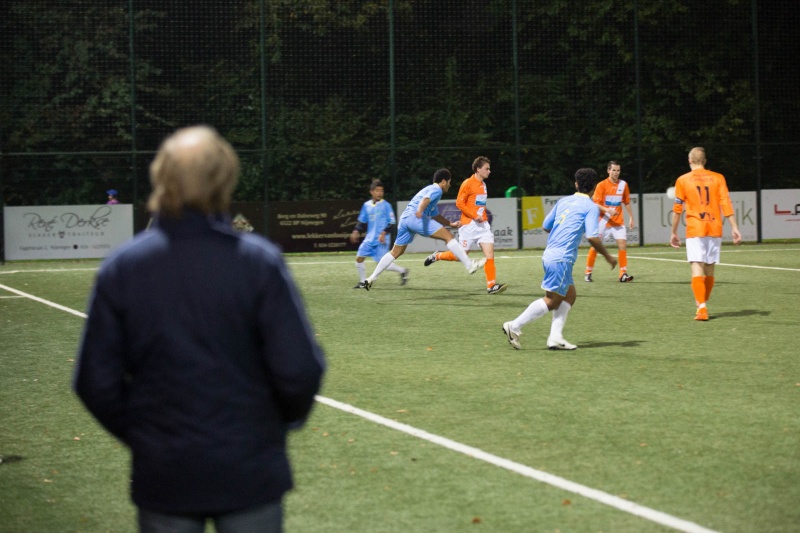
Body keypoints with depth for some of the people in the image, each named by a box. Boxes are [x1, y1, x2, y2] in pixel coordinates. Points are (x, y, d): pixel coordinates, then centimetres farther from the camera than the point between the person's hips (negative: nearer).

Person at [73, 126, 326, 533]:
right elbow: (299, 371, -13)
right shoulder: (259, 261, -12)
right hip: (250, 475, -2)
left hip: (162, 479, 2)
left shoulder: (120, 268, -5)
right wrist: (287, 417, 8)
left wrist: (142, 437, 13)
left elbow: (96, 382, -2)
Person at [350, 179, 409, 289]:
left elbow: (392, 223, -8)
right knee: (359, 258, 0)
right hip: (370, 238, 6)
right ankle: (363, 282, 14)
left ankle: (402, 271, 12)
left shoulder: (386, 205, -7)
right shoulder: (366, 205, 8)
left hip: (381, 240, -6)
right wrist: (356, 231, 4)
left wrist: (384, 233, -20)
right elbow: (362, 222, 18)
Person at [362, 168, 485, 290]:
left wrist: (451, 224, 36)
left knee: (396, 252, 16)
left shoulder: (430, 189, 34)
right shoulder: (437, 190, 5)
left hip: (404, 218, 10)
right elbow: (425, 199, -18)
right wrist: (420, 210, -36)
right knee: (448, 236, -9)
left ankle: (372, 278, 13)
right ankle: (470, 265, -14)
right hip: (415, 217, -10)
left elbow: (435, 215, 41)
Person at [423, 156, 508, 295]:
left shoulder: (483, 184, 14)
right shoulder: (468, 183, -10)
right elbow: (459, 203, -13)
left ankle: (491, 285, -9)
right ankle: (437, 256, 26)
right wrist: (474, 215, -18)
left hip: (482, 224, 7)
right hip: (469, 225, -7)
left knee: (489, 253, -7)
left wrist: (484, 217, 13)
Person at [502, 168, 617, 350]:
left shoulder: (563, 201, 14)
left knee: (570, 295, 14)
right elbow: (592, 237, -14)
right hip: (561, 258, -8)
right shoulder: (591, 207, -5)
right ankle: (514, 327, -3)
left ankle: (555, 337, 7)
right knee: (552, 301, -2)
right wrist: (608, 256, -1)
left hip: (549, 254, 8)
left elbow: (545, 226, 19)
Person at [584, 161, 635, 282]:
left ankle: (623, 274, -6)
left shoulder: (623, 184, 4)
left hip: (618, 221, 3)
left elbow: (627, 203, 14)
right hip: (603, 221, -3)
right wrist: (607, 210, -25)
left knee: (622, 244, -10)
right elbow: (595, 204, -10)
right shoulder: (601, 185, -7)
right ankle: (588, 273, 15)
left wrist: (631, 218, 12)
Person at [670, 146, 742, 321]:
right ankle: (703, 304, 24)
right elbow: (726, 204, 0)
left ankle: (701, 307, -21)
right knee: (709, 269, 13)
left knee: (697, 268, -8)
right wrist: (734, 228, 0)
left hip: (695, 230, -3)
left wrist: (674, 232, 12)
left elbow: (677, 209, 4)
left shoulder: (683, 180, 3)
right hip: (715, 229, 3)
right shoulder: (717, 178, 7)